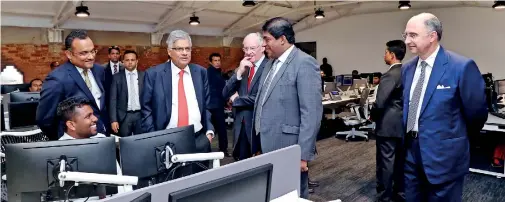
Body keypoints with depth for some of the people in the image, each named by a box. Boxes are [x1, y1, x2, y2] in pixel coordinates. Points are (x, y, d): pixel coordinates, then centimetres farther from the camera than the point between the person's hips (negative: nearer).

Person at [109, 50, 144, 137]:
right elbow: (113, 100, -1)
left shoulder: (143, 76, 3)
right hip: (124, 116, 0)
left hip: (140, 115, 0)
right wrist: (113, 120, -9)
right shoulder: (117, 77, 2)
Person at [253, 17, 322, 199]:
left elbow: (311, 113, -20)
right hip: (267, 145, 8)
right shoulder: (271, 63, 13)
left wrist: (303, 154, -21)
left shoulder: (304, 63, -14)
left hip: (288, 149, -8)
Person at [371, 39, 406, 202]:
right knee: (400, 160, 16)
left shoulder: (390, 75, -19)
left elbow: (379, 103, -23)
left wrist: (373, 116, -5)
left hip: (388, 125, -9)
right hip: (403, 123, 9)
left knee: (385, 162, 1)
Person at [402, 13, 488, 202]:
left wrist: (458, 136, 8)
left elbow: (477, 112, -6)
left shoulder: (462, 66, -14)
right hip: (411, 152, 6)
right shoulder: (407, 68, 6)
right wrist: (407, 139, 12)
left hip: (443, 155, -5)